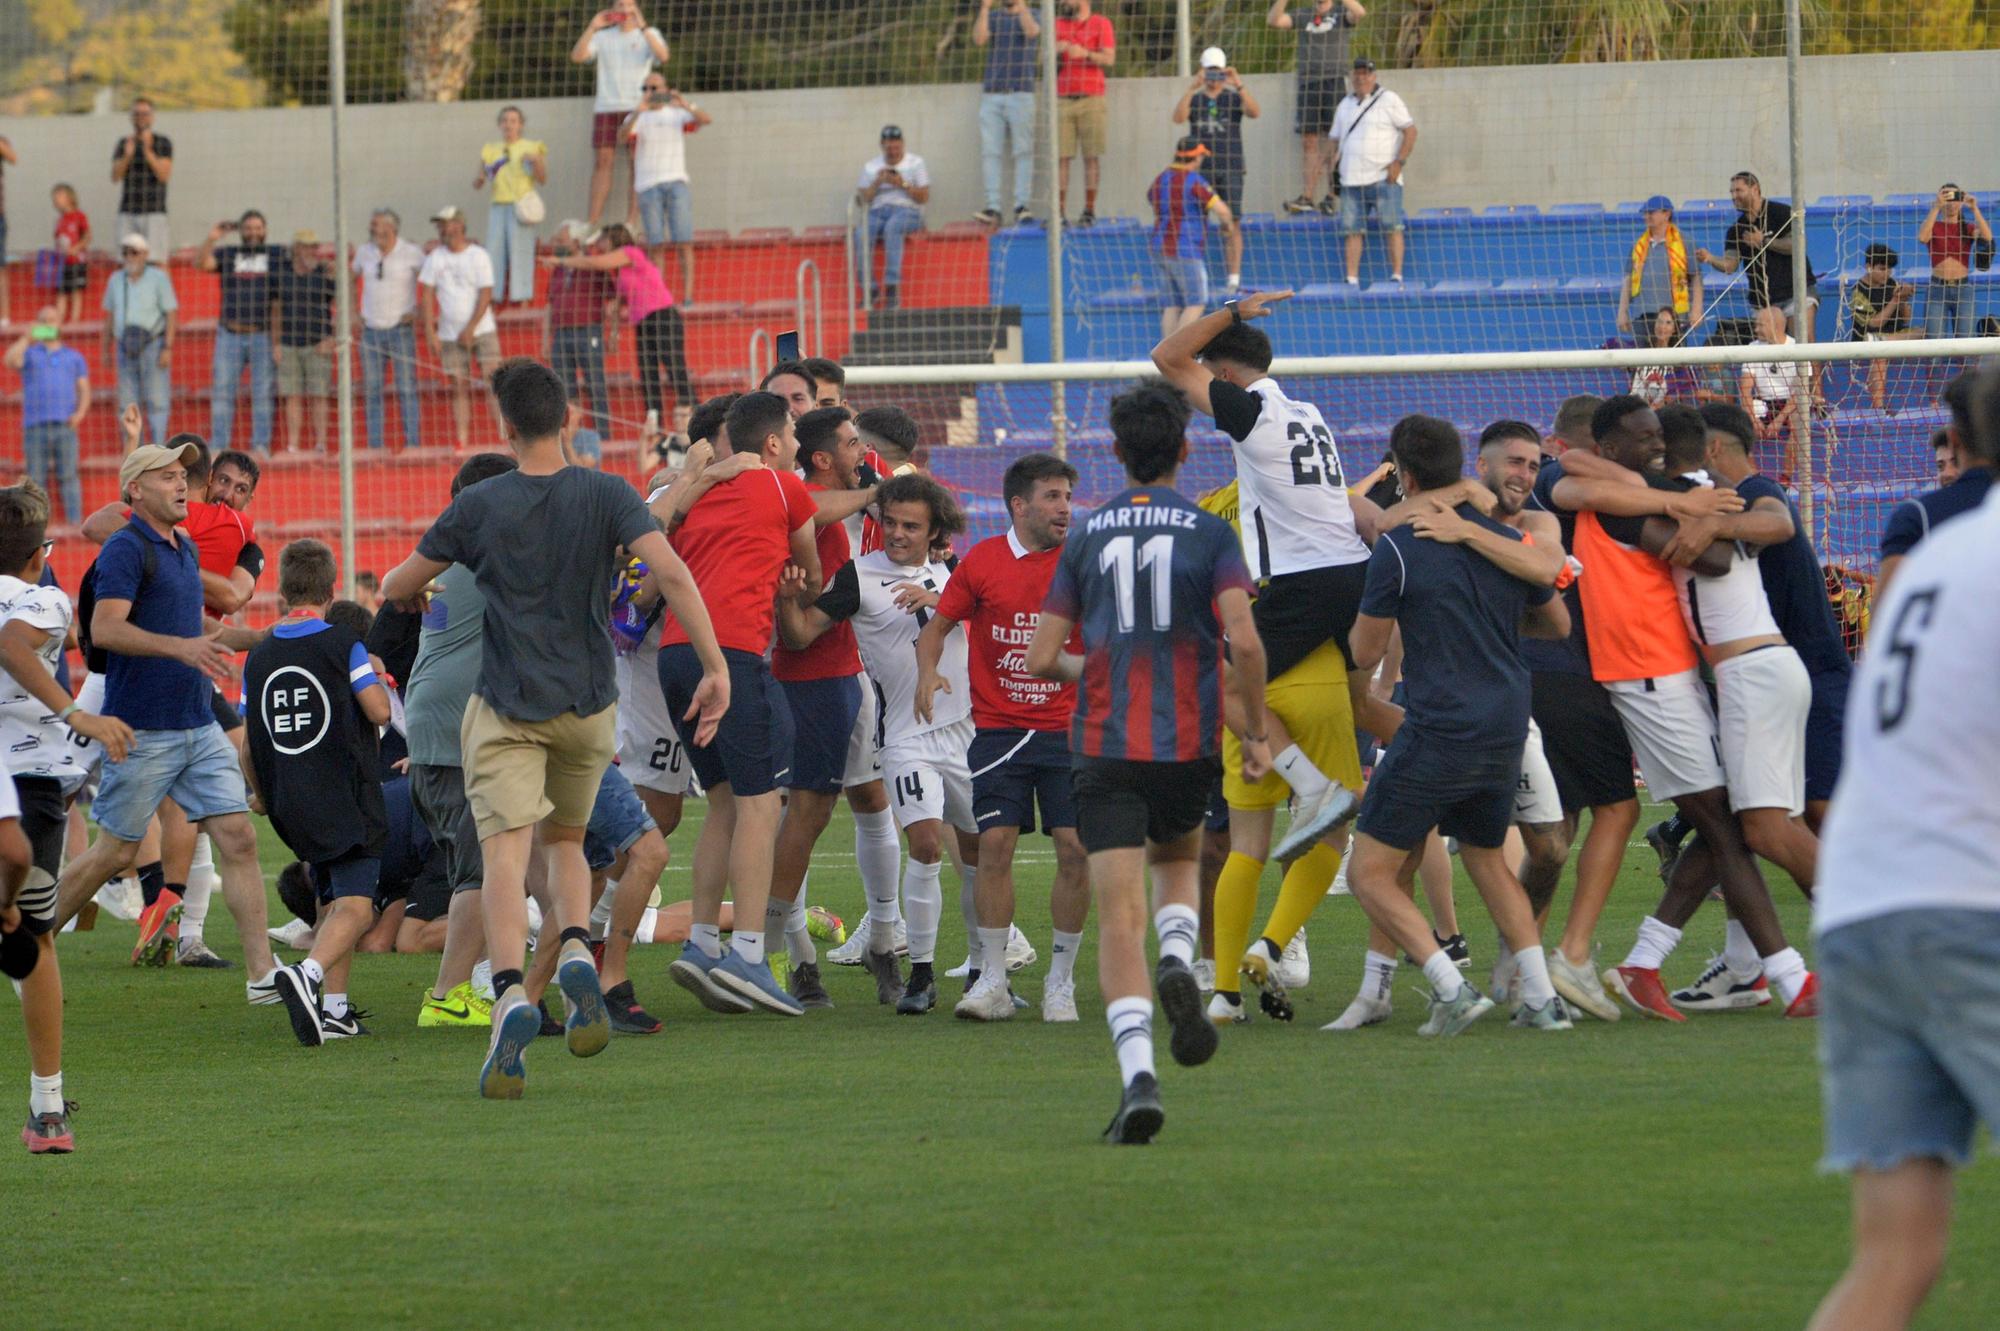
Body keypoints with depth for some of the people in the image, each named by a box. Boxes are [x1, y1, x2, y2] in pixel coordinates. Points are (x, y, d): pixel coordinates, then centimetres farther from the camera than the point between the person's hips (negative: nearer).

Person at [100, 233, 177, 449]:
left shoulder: (158, 278, -7)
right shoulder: (116, 280, 6)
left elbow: (172, 315, -8)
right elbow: (110, 316, 13)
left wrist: (168, 348, -15)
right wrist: (107, 349, 10)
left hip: (153, 346, -4)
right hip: (126, 348, 4)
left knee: (156, 401, -5)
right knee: (128, 402, 2)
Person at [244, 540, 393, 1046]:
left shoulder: (259, 656, 7)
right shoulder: (342, 644, -7)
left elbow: (248, 746, 11)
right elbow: (379, 712, -11)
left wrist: (262, 796, 29)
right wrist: (375, 678, 12)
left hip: (291, 807, 5)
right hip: (347, 797, -5)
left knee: (331, 901, 20)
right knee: (354, 904, -11)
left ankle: (334, 1007, 13)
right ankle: (309, 973, -37)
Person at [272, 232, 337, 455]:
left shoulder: (326, 276, -1)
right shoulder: (280, 276, 6)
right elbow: (275, 311, 11)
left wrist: (333, 339, -9)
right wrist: (275, 344, 4)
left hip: (317, 346, -2)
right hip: (288, 346, 2)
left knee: (318, 396, -3)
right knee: (292, 397, 2)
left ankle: (321, 444, 0)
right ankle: (292, 446, 5)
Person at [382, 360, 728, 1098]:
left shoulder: (478, 506, -5)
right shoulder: (607, 496, -4)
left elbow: (397, 587, 6)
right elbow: (670, 572, -17)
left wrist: (399, 585, 31)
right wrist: (715, 667, -14)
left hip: (506, 706, -2)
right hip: (588, 704, 2)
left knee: (505, 857, -10)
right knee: (565, 840, 22)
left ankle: (510, 991, -33)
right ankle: (576, 954, -5)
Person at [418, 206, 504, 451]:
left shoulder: (478, 256, -2)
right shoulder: (434, 258, 5)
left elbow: (485, 295, -7)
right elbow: (428, 296, 4)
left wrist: (470, 329, -13)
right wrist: (430, 332, -5)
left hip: (482, 330, -2)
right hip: (450, 336, 2)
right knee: (459, 387, 0)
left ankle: (505, 435, -10)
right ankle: (462, 441, 0)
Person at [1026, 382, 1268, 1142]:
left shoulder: (1086, 537, 5)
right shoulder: (1209, 533, 0)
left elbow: (1042, 658, 5)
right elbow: (1242, 640, -13)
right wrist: (1256, 732, -1)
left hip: (1104, 745, 0)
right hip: (1187, 742, 0)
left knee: (1119, 916, -5)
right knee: (1179, 861, 29)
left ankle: (1138, 1076, -22)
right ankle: (1179, 963, -4)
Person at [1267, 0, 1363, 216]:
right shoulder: (1304, 18, 16)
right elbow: (1273, 20, 7)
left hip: (1334, 82, -4)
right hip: (1307, 83, 4)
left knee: (1333, 142, -6)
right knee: (1308, 142, 2)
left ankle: (1332, 196, -2)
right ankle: (1306, 198, 3)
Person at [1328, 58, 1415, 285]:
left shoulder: (1388, 100, 1)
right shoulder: (1345, 105, 19)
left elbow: (1410, 130, -3)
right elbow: (1336, 138, 26)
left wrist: (1399, 162, -12)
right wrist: (1334, 159, 7)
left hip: (1383, 178, -5)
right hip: (1351, 180, 5)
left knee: (1392, 227, -10)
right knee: (1353, 230, 0)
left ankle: (1397, 275, -12)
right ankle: (1352, 279, 0)